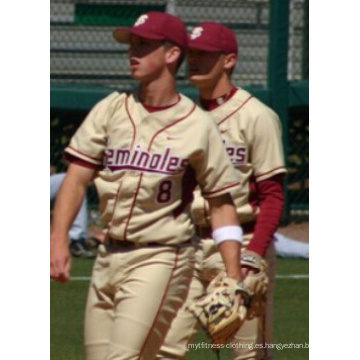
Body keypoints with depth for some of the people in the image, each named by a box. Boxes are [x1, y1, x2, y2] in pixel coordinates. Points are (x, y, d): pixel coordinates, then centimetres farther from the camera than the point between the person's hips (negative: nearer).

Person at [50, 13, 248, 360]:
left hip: (161, 260, -5)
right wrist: (58, 240, -14)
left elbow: (221, 203, 2)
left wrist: (233, 279, -5)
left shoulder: (198, 125, -2)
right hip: (109, 256, 5)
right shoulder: (111, 110, 7)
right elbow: (76, 178, 1)